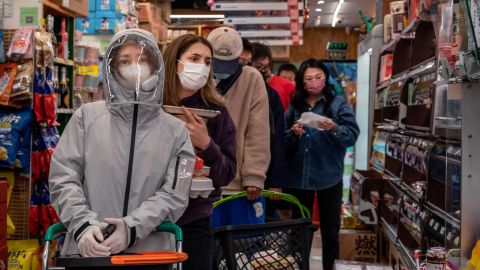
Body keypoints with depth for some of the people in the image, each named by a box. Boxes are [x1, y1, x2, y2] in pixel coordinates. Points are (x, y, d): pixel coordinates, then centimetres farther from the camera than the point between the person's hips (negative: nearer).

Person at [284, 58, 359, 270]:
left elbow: (352, 135, -9)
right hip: (299, 176, 3)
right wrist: (293, 133, -14)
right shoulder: (294, 106, 6)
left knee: (330, 229, 6)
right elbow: (282, 141, 6)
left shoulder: (338, 104, -1)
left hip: (329, 176, -2)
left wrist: (334, 129, -26)